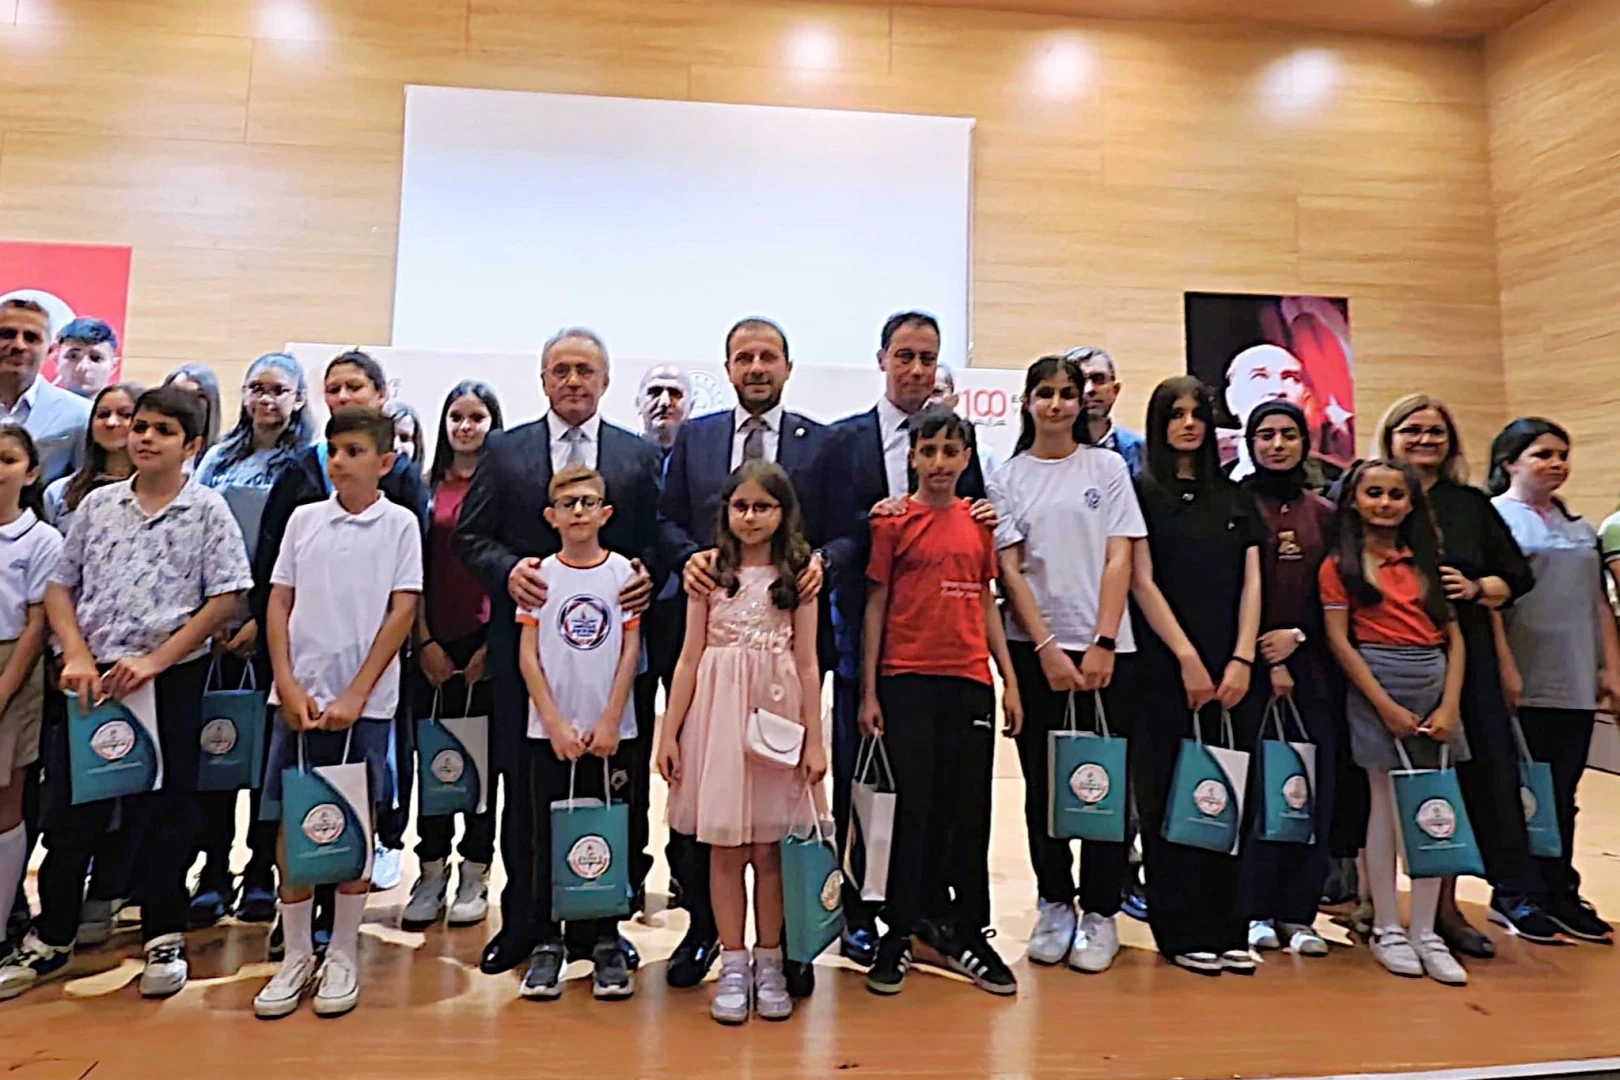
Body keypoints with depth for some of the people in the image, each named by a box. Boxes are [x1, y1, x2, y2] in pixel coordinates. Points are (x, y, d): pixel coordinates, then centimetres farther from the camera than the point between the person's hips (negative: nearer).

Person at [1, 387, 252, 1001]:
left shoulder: (208, 510, -2)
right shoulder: (98, 504, 9)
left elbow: (224, 600, -7)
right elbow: (60, 585, 10)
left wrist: (154, 660, -13)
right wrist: (76, 656, -5)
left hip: (171, 680, -3)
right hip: (91, 677, 3)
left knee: (163, 811, 6)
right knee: (71, 809, 11)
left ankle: (164, 939, 21)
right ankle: (50, 939, 28)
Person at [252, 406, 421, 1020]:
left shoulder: (399, 524, -1)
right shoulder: (303, 519, 8)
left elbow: (402, 611, -5)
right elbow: (279, 604, 8)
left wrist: (355, 695, -10)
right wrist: (289, 687, -3)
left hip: (364, 702, -3)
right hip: (298, 697, 3)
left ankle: (343, 955, 20)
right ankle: (297, 956, 21)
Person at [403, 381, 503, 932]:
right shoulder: (430, 486, 8)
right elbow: (416, 571, 6)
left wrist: (492, 645, -9)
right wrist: (425, 641, -2)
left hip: (487, 641, -3)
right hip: (433, 643, 3)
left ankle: (474, 876, 19)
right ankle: (431, 875, 21)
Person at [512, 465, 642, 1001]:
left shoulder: (622, 571, 0)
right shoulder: (541, 574, 1)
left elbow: (630, 651, -1)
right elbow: (528, 656, -1)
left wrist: (609, 721, -7)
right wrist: (555, 723, -8)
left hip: (608, 730, 0)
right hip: (550, 730, 1)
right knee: (549, 836, 7)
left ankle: (606, 943, 19)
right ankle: (547, 944, 20)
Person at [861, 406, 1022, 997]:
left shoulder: (978, 522, 9)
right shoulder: (894, 522, -1)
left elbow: (986, 604, 14)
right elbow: (874, 606, -1)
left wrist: (1010, 680, 9)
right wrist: (867, 692, -4)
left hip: (970, 682, 4)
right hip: (907, 682, -3)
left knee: (969, 809, 10)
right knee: (915, 807, 3)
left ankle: (966, 932, 25)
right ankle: (899, 934, 19)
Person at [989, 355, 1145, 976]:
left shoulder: (1107, 467, 7)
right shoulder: (1007, 479, 6)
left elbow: (1119, 559, 1)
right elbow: (1010, 571, 1)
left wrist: (1102, 644, -8)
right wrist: (1046, 648, -8)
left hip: (1105, 647, 0)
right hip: (1034, 648, 0)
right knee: (1042, 782, 7)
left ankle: (1100, 914, 15)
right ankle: (1053, 907, 20)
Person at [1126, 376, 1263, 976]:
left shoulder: (1235, 497, 15)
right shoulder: (1142, 492, 2)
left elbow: (1251, 583, 9)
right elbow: (1141, 582, -5)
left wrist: (1241, 659, -4)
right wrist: (1188, 659, -11)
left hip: (1233, 671, 4)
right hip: (1168, 669, -4)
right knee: (1172, 801, 0)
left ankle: (1228, 928, 16)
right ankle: (1183, 932, 10)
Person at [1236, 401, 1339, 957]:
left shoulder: (1324, 513, 14)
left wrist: (1297, 635, -4)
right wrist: (1265, 660, -9)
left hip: (1314, 666, 4)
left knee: (1317, 791, 3)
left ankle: (1298, 913, 15)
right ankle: (1256, 911, 11)